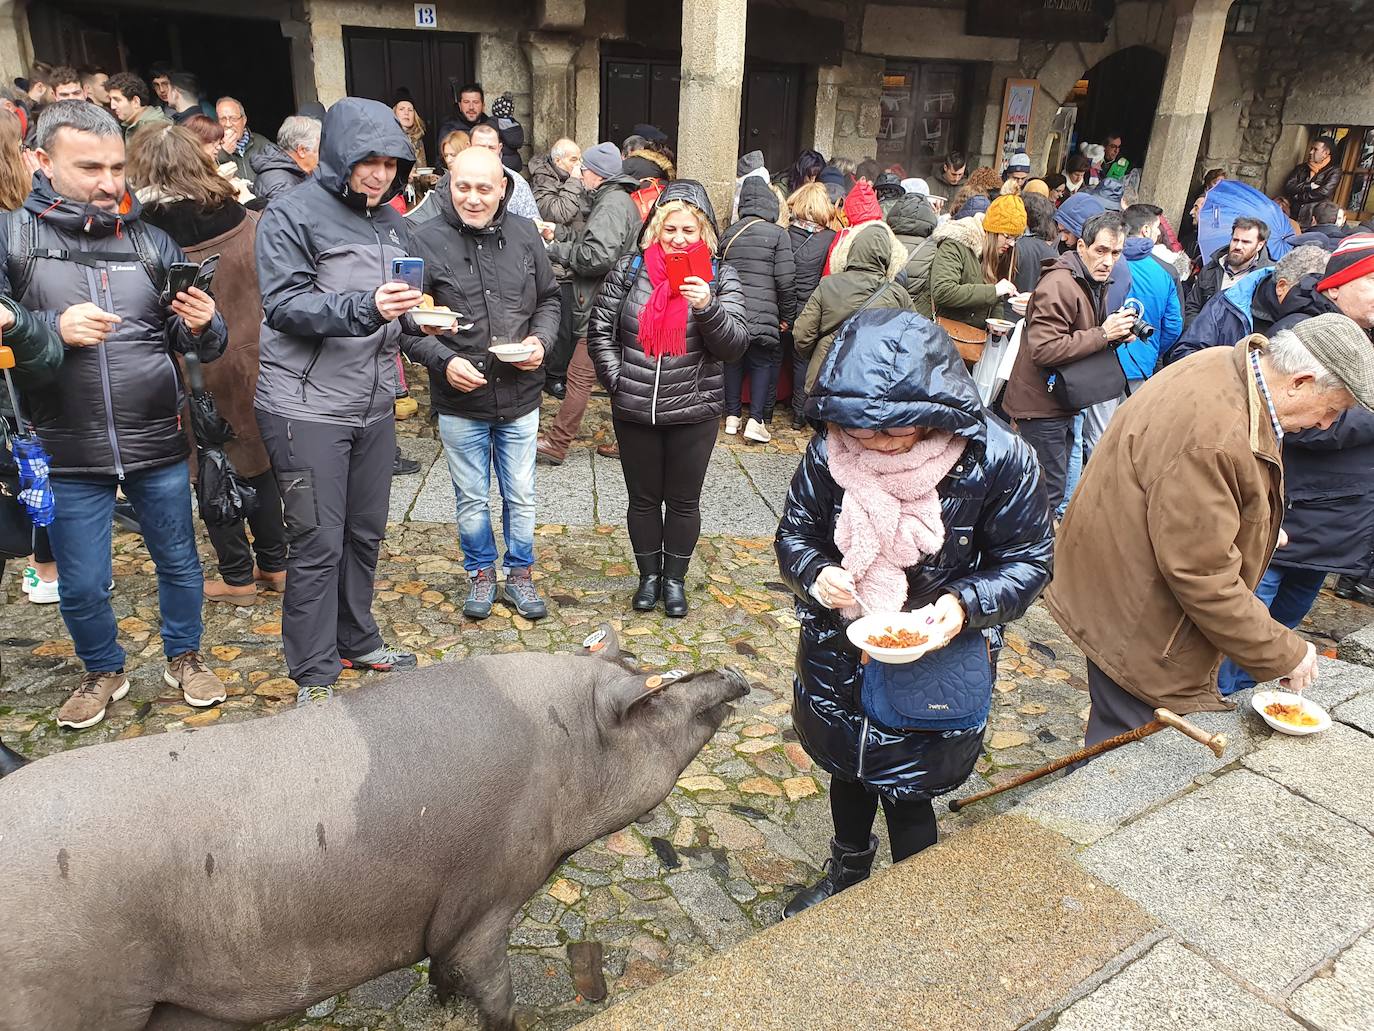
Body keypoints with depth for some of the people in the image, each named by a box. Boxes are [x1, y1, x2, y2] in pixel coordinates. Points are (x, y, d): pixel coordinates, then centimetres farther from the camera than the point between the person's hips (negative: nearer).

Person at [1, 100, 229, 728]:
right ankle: (103, 671, 37)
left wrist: (201, 325, -18)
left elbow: (199, 345, 4)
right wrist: (52, 328, -20)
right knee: (82, 586, 12)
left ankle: (184, 658, 38)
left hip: (158, 444, 1)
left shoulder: (149, 240, 2)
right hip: (68, 453, -1)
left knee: (179, 563, 15)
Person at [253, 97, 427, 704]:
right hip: (308, 407, -6)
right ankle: (314, 675, 12)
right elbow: (285, 305, -17)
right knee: (318, 543, -1)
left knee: (365, 532, 15)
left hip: (374, 403, 7)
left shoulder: (390, 220, 13)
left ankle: (357, 643, 32)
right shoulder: (293, 213, -8)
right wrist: (365, 307, -31)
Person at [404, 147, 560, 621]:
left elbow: (548, 298, 11)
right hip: (460, 402, -2)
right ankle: (481, 574, 35)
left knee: (521, 497, 13)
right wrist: (443, 360, -20)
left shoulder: (525, 234, -1)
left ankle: (520, 575, 33)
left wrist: (541, 339, -7)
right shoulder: (427, 240, -10)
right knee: (472, 500, 14)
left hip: (520, 397, 2)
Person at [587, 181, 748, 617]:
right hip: (634, 412, 1)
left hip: (694, 412, -1)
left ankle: (675, 578, 29)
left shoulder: (720, 277, -1)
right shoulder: (630, 269, 1)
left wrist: (708, 307, -25)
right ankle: (649, 575, 32)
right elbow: (599, 330, 5)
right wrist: (617, 380, -4)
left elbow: (735, 345, -9)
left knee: (684, 501, 11)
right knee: (643, 498, 14)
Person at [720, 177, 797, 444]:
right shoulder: (777, 234, -5)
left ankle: (732, 416, 18)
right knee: (763, 362, 6)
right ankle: (755, 419, 1)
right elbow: (786, 281, -8)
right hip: (762, 316, -4)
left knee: (732, 360, 14)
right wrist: (787, 317, 2)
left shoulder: (727, 234, 9)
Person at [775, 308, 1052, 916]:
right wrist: (816, 574, -25)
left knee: (907, 791, 12)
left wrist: (966, 605, -29)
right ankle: (847, 874, 58)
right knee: (847, 769, 26)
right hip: (838, 653, 4)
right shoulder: (831, 449, -18)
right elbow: (794, 535, -3)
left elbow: (1028, 562, -11)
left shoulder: (998, 459, -24)